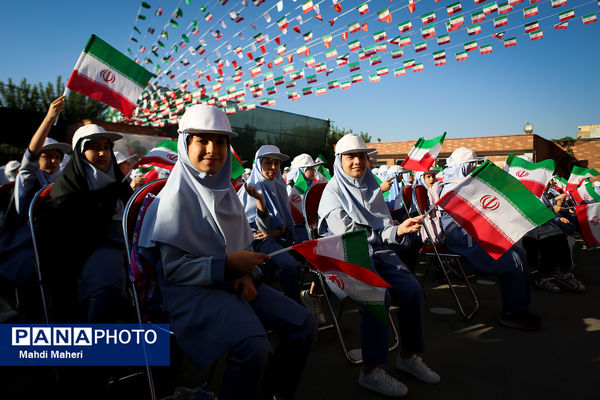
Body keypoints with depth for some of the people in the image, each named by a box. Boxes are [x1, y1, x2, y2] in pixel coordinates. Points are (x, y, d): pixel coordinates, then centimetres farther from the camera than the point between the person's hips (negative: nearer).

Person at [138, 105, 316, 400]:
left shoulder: (225, 191, 11)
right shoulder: (176, 196, -9)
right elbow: (173, 269, -12)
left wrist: (247, 274, -6)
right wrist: (228, 263, -18)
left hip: (234, 283, 7)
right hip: (192, 290, -7)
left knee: (304, 325, -3)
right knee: (253, 345, -32)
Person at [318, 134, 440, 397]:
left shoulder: (372, 187, 15)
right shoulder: (333, 192, -3)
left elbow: (384, 226, 10)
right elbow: (347, 235, -13)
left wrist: (399, 230, -15)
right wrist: (394, 231, -16)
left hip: (376, 251, 6)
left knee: (412, 289, -13)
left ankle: (408, 355, 7)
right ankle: (371, 371, -18)